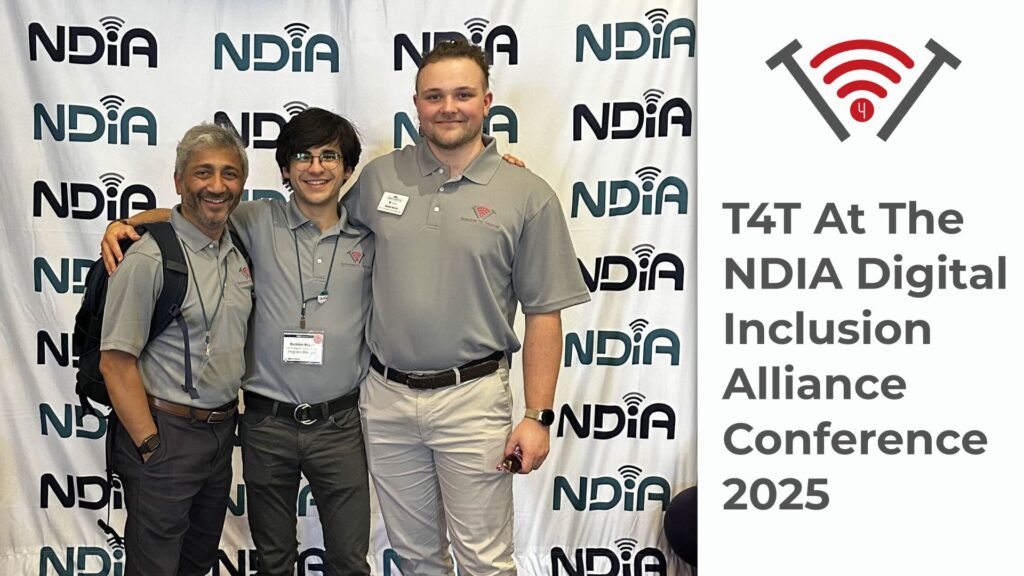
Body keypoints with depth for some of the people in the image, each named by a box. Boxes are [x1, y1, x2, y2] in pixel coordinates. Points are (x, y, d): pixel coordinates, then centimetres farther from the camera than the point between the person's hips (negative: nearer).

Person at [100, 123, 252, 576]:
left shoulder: (238, 253, 7)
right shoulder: (149, 259, -15)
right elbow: (115, 361, -16)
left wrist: (230, 418, 11)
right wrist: (151, 446, -16)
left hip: (223, 431, 7)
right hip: (166, 432, -7)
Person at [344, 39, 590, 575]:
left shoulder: (528, 195, -6)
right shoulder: (380, 177, 2)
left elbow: (544, 315, -5)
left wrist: (538, 417, -8)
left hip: (471, 397, -3)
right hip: (385, 394, 3)